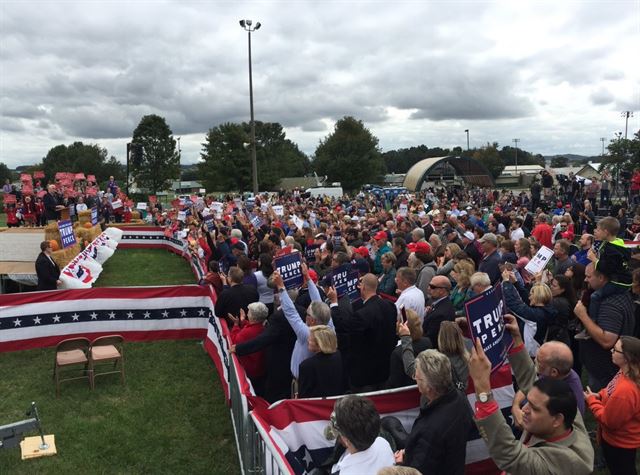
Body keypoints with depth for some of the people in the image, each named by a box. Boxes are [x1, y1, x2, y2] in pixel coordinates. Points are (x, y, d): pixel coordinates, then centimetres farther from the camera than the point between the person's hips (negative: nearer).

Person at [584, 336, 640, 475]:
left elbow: (608, 420, -28)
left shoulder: (625, 390, -42)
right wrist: (600, 395, -7)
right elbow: (613, 391, 9)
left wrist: (592, 400, -16)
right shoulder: (627, 373, -13)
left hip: (619, 442, -8)